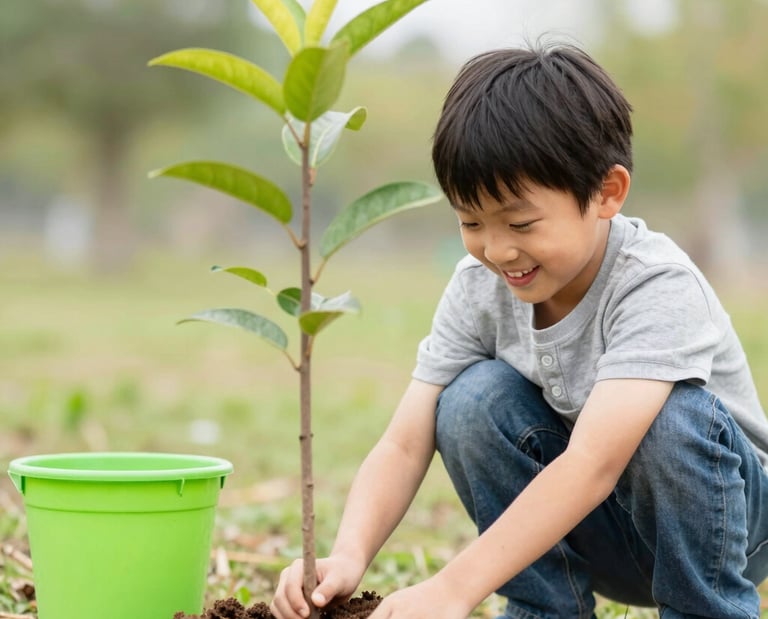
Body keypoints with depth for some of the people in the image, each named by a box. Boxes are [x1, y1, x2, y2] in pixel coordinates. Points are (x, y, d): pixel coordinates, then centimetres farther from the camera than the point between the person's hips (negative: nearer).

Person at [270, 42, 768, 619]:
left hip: (718, 514, -4)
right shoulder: (479, 287, -12)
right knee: (474, 400, -20)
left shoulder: (659, 288, -30)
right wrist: (348, 556, -36)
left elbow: (592, 464, -41)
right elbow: (404, 445, -16)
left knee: (675, 415, -34)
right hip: (592, 532, 4)